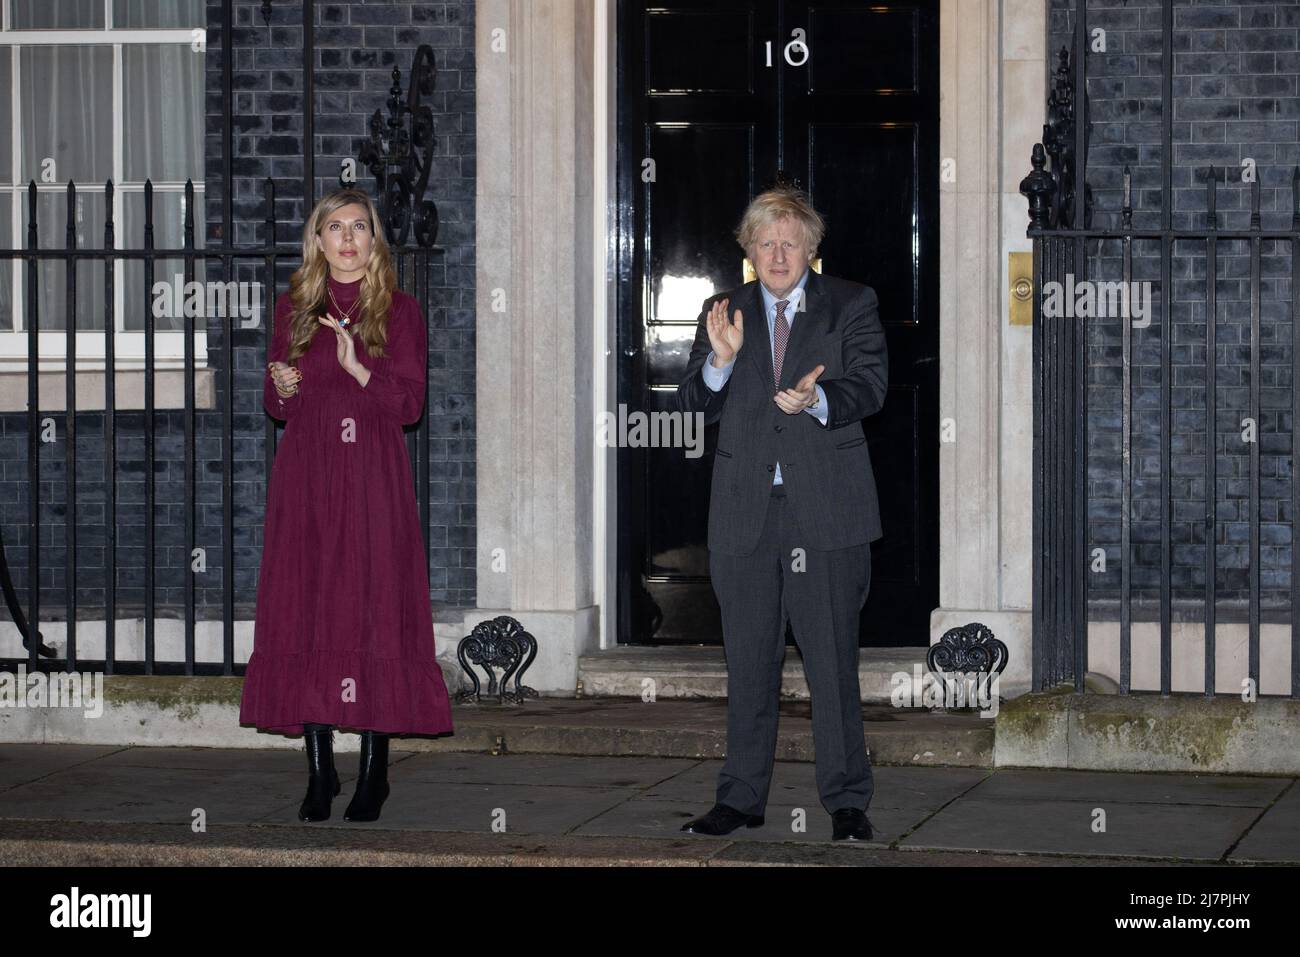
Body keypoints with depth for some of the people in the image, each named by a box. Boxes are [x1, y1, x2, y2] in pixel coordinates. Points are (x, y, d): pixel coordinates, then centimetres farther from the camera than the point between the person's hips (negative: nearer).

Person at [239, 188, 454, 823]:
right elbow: (274, 405, 15)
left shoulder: (399, 311, 4)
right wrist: (282, 389, -7)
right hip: (305, 478, 3)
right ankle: (319, 773, 5)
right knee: (305, 613, -1)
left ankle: (374, 773, -1)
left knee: (374, 611, -6)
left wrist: (357, 367, -17)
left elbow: (410, 402, -3)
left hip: (373, 479, -3)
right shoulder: (293, 309, 12)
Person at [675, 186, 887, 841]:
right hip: (745, 510, 3)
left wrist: (817, 399, -28)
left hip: (825, 510, -3)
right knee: (748, 661, 8)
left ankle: (847, 802, 3)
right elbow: (693, 406, 6)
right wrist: (720, 359, -15)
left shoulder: (851, 306, 6)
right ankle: (741, 797, 15)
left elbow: (869, 386, -8)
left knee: (832, 659, -3)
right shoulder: (724, 314, 13)